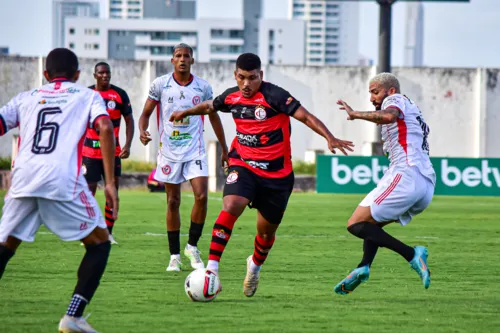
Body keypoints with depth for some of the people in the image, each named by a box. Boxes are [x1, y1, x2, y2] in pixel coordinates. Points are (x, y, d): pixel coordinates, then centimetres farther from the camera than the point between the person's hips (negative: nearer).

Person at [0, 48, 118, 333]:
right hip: (63, 179, -3)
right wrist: (110, 182, 0)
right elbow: (106, 128, 1)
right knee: (99, 243, 12)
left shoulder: (26, 98, 27)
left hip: (23, 178, 3)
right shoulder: (87, 96, 20)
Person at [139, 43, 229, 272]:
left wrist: (224, 150, 17)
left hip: (194, 150, 0)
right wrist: (143, 131, -18)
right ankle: (174, 256, 10)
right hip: (169, 151, 0)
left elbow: (213, 117, 15)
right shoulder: (160, 84, -1)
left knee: (201, 196, -15)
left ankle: (192, 247, 3)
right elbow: (146, 113, 5)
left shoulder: (203, 87, 3)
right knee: (173, 202, 2)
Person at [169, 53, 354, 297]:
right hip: (243, 166, 2)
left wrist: (330, 138, -34)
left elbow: (305, 116, -20)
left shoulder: (274, 96, -15)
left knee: (267, 230, 11)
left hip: (277, 173, -2)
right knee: (231, 207, -26)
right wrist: (186, 113, 41)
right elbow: (210, 106, 25)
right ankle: (212, 268, -26)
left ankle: (255, 265, 44)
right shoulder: (231, 97, 1)